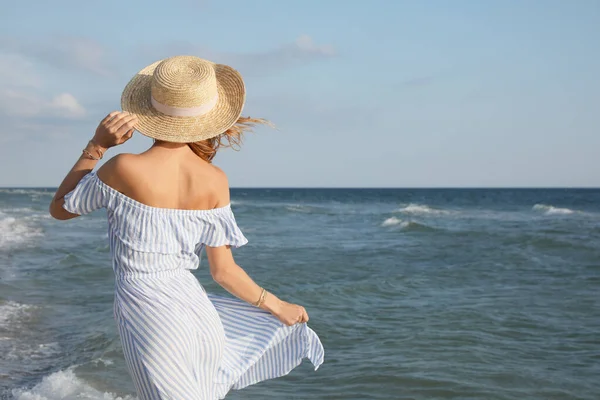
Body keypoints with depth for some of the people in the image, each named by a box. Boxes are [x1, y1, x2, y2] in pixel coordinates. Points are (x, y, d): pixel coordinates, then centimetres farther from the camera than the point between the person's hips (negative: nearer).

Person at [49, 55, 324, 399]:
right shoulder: (215, 181, -9)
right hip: (195, 311, 3)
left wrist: (96, 146, -4)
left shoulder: (123, 168, -18)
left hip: (146, 318, -2)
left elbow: (59, 209, 2)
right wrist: (278, 306, 14)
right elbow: (224, 271, -1)